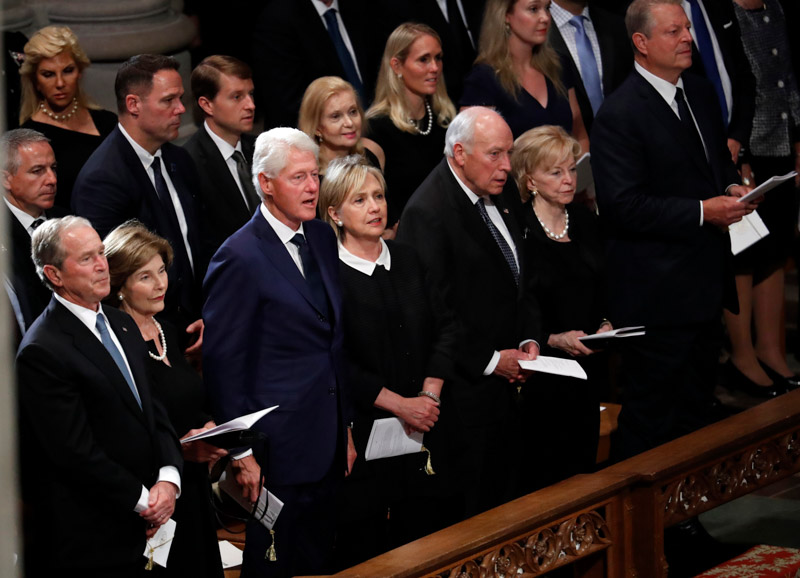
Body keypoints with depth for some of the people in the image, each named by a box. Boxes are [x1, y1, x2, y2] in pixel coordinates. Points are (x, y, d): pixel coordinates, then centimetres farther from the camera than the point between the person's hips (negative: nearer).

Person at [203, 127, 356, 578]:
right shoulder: (241, 258, -14)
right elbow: (223, 363, -13)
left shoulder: (323, 239, 10)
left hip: (327, 450, 7)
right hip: (277, 451, -7)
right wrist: (243, 453, -13)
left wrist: (346, 428, 17)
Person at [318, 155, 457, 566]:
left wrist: (429, 394, -7)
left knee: (425, 535, 7)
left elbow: (444, 328, 7)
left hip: (421, 426, 5)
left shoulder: (407, 260, 8)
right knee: (364, 555, 2)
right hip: (362, 434, -5)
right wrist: (400, 404, -16)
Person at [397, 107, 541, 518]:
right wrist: (490, 360, -16)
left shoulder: (494, 199, 11)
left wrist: (529, 339, 6)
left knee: (505, 496, 13)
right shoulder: (427, 212, -18)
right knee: (470, 508, -2)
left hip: (506, 382, 9)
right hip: (466, 388, -8)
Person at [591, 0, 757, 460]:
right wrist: (702, 212, -22)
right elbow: (623, 206, -21)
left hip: (705, 280, 9)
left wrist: (732, 188, 2)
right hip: (656, 293, -8)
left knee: (698, 405, 19)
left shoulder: (701, 94, 10)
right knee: (651, 421, 0)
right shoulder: (620, 115, -17)